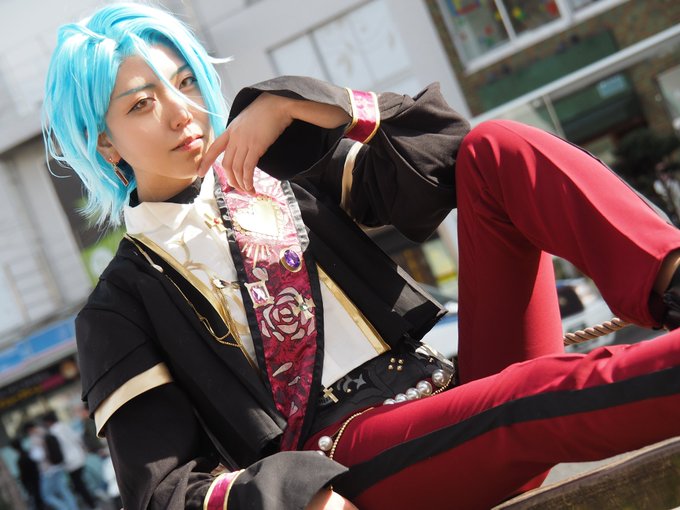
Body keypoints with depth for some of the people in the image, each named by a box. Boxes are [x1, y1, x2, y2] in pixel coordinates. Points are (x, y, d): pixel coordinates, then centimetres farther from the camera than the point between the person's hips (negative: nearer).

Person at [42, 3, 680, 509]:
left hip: (461, 390, 5)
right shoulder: (122, 306, 7)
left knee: (495, 150, -12)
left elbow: (440, 155, 4)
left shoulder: (280, 170, 18)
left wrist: (295, 105, -8)